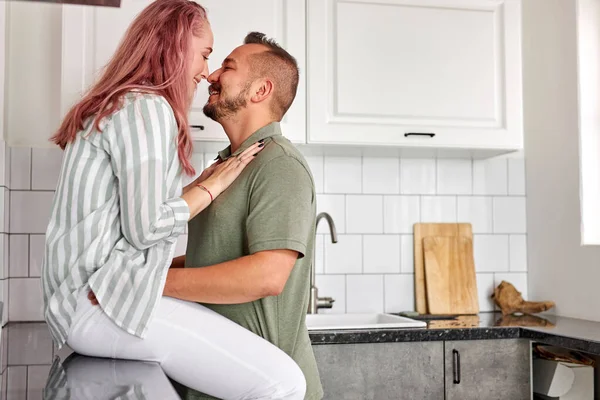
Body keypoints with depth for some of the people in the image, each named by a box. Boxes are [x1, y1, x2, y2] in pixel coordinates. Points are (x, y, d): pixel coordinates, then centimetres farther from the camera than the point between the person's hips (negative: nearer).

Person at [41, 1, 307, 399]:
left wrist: (203, 182, 13)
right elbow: (144, 228, -19)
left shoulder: (113, 105, 19)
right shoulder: (147, 107, -12)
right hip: (104, 302, -11)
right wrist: (214, 185, -6)